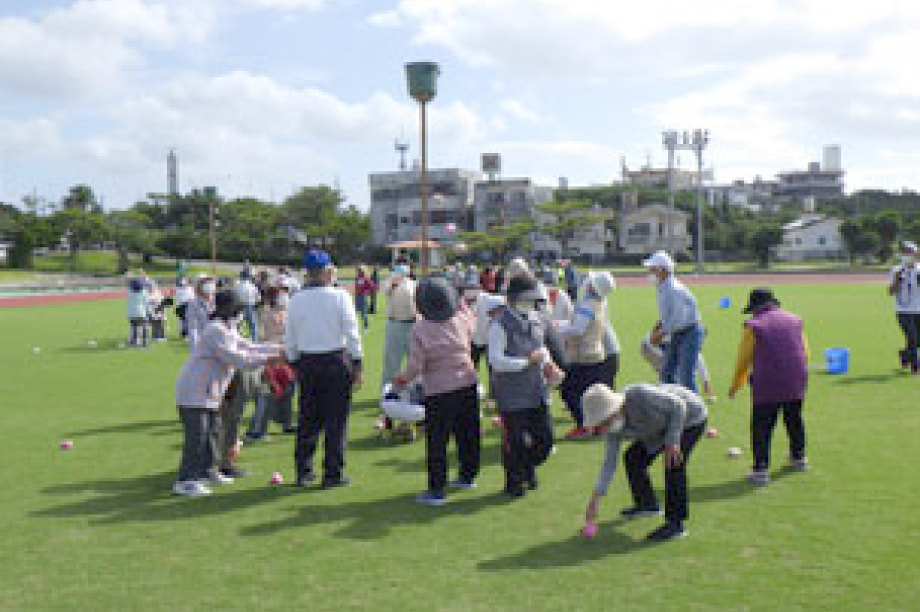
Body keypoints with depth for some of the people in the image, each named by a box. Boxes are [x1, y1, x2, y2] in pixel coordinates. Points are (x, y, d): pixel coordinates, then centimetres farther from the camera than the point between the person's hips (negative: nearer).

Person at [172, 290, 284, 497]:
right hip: (194, 391, -11)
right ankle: (185, 481, -6)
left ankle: (207, 470, 31)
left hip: (209, 391, 11)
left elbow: (248, 347, 16)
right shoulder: (216, 331, -20)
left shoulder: (228, 330, 13)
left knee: (213, 431, 18)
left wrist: (278, 349, 9)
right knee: (196, 435, -10)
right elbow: (236, 358, -25)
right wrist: (266, 358, -21)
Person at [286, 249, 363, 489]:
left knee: (308, 418, 13)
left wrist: (295, 365, 18)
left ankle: (303, 471, 18)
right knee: (335, 419, 3)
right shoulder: (340, 296, -6)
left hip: (307, 363, 3)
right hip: (336, 361, -3)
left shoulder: (296, 300, 2)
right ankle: (333, 473, 7)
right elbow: (352, 334, -7)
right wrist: (357, 366, -1)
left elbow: (290, 339, 7)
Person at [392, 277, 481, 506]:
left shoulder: (420, 330, -14)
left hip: (438, 392, -5)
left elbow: (415, 366, -15)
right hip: (468, 385, 5)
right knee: (467, 434, 19)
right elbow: (472, 319, 25)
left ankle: (436, 490, 5)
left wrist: (402, 379, 4)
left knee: (437, 441, 2)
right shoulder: (461, 321, -1)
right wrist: (460, 304, 37)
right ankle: (468, 476, 34)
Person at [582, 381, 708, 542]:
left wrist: (673, 441, -31)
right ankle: (647, 504, 26)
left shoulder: (640, 395, -39)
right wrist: (595, 498, -14)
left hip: (690, 416, -7)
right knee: (633, 458, 6)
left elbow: (678, 405, -28)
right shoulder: (613, 424, -15)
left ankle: (675, 524, -10)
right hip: (662, 425, 8)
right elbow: (609, 461, -11)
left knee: (673, 465, -21)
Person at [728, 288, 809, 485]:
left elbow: (744, 359, -4)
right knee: (794, 420, 24)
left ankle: (761, 469, -5)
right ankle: (799, 457, 40)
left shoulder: (754, 326, -7)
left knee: (761, 427, -1)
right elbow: (805, 352, 13)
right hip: (796, 384, 6)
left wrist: (735, 385, 8)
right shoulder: (794, 320, 9)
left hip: (767, 386, -6)